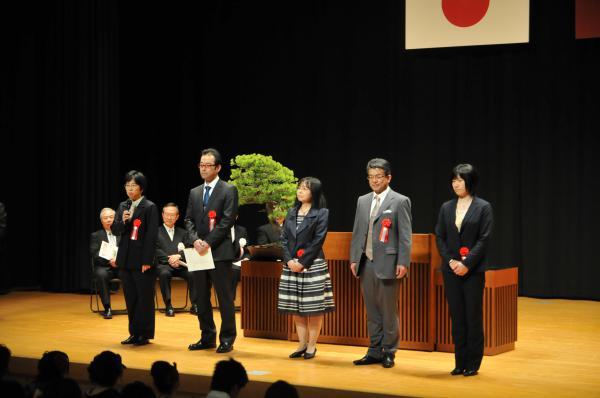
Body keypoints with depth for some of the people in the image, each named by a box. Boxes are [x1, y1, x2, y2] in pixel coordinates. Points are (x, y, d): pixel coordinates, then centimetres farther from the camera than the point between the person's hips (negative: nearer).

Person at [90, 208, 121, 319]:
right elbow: (95, 254, -1)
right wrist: (109, 261, -17)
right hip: (104, 266, -1)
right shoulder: (96, 236, 13)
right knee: (101, 274, -37)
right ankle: (107, 308, -29)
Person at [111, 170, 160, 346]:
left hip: (142, 259, -6)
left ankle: (145, 334, 8)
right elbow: (115, 230, 9)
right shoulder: (123, 206, 12)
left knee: (144, 298, 0)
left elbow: (152, 236, -11)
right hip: (125, 259, 6)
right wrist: (123, 221, -13)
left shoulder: (150, 207, -7)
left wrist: (147, 261, -16)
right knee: (130, 298, 10)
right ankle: (134, 333, 19)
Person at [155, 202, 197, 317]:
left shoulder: (183, 233, 24)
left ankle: (195, 304, -21)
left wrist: (179, 256, -12)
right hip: (163, 265, -2)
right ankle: (168, 305, -27)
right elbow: (156, 250, -1)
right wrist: (169, 259, -16)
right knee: (164, 273, -37)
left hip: (180, 265, 2)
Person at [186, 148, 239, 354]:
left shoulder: (228, 190, -2)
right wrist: (195, 240, -7)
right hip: (199, 252, 6)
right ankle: (207, 337, 18)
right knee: (202, 298, 9)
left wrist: (208, 243, -15)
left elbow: (227, 221, -10)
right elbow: (189, 220, 12)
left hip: (220, 252, -6)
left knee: (224, 297, -3)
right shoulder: (194, 193, 16)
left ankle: (227, 339, 3)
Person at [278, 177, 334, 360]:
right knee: (295, 307, 7)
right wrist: (289, 260, -7)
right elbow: (284, 238, 8)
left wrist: (302, 262, -14)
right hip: (291, 265, 5)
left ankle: (312, 345, 5)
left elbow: (318, 241, -10)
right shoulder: (291, 212, 13)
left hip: (312, 265, -5)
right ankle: (302, 344, 15)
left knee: (314, 307, -2)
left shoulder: (322, 213, -3)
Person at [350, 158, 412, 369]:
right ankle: (375, 351, 18)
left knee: (388, 311, 1)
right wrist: (354, 259, 9)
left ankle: (389, 353, 10)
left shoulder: (400, 201, -3)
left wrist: (403, 263, -13)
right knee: (372, 312, 10)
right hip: (366, 263, 5)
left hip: (387, 264, -5)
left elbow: (405, 235, -7)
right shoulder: (363, 201, 14)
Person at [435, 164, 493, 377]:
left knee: (473, 317, 1)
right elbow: (439, 237, 7)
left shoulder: (483, 207, -2)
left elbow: (484, 239, -8)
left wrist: (467, 264, -15)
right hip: (451, 270, 3)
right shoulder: (446, 207, 9)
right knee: (456, 317, 6)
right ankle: (460, 363, 13)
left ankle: (473, 364, 10)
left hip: (473, 270, -3)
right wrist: (450, 260, -8)